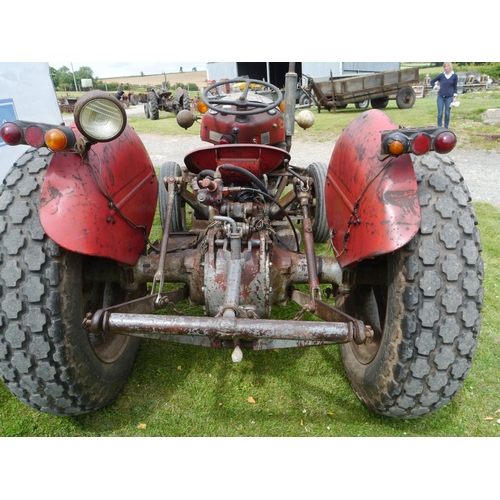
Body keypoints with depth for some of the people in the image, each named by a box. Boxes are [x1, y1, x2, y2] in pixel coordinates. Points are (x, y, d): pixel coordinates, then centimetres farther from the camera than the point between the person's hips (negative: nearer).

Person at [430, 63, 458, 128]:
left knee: (447, 113, 3)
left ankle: (446, 128, 12)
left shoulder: (454, 76, 2)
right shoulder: (441, 75, 1)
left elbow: (455, 87, 6)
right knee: (440, 113, -2)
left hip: (449, 97, 0)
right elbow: (432, 81, 13)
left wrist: (455, 97, 1)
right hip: (440, 97, 0)